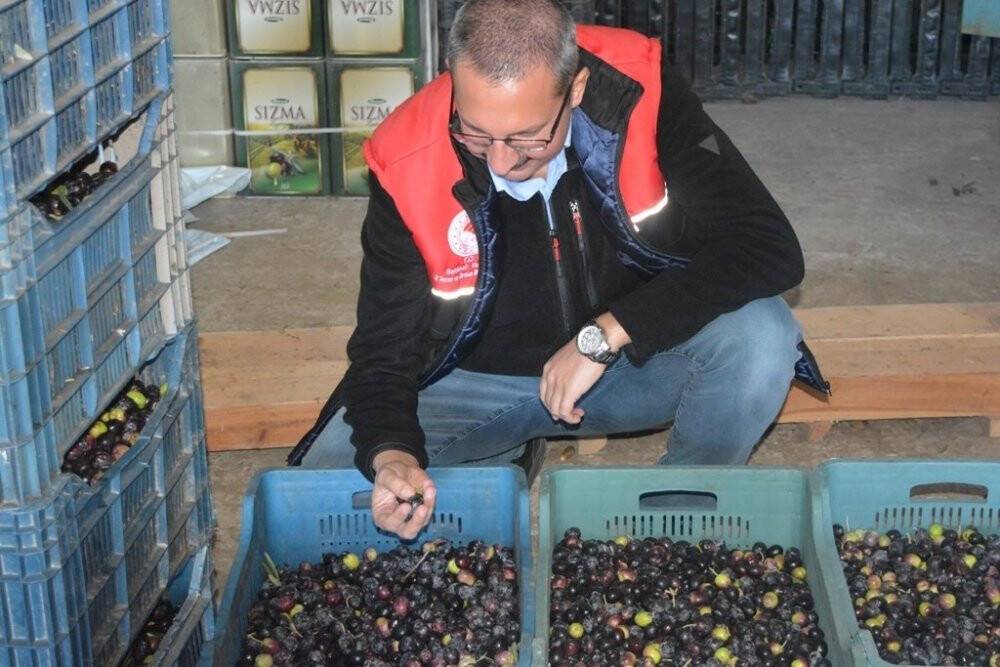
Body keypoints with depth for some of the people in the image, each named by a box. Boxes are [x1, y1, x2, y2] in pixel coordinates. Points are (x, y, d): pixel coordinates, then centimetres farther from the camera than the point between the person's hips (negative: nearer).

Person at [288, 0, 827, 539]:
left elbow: (768, 248, -28)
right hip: (478, 382, 1)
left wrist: (606, 334, -33)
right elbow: (384, 348, -14)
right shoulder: (408, 166, -23)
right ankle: (501, 466, 11)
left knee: (760, 335, -30)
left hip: (637, 360, 0)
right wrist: (389, 454, -36)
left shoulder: (639, 91, -25)